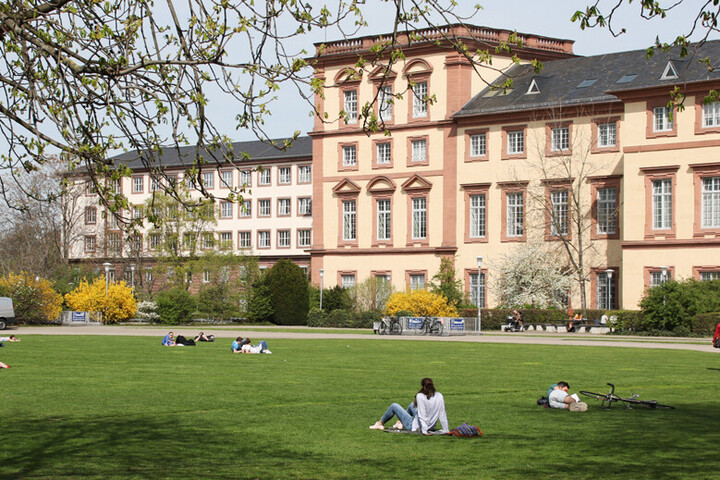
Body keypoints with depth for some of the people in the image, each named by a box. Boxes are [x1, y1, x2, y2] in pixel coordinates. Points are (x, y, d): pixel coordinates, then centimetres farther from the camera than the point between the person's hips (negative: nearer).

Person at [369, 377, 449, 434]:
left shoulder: (420, 396, -25)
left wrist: (424, 431, -27)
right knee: (412, 405, 30)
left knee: (394, 406, 11)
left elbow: (422, 415, -28)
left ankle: (380, 423, 35)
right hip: (431, 426, 6)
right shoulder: (440, 396, -10)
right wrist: (446, 430, -5)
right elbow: (443, 415, -10)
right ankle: (401, 422, 50)